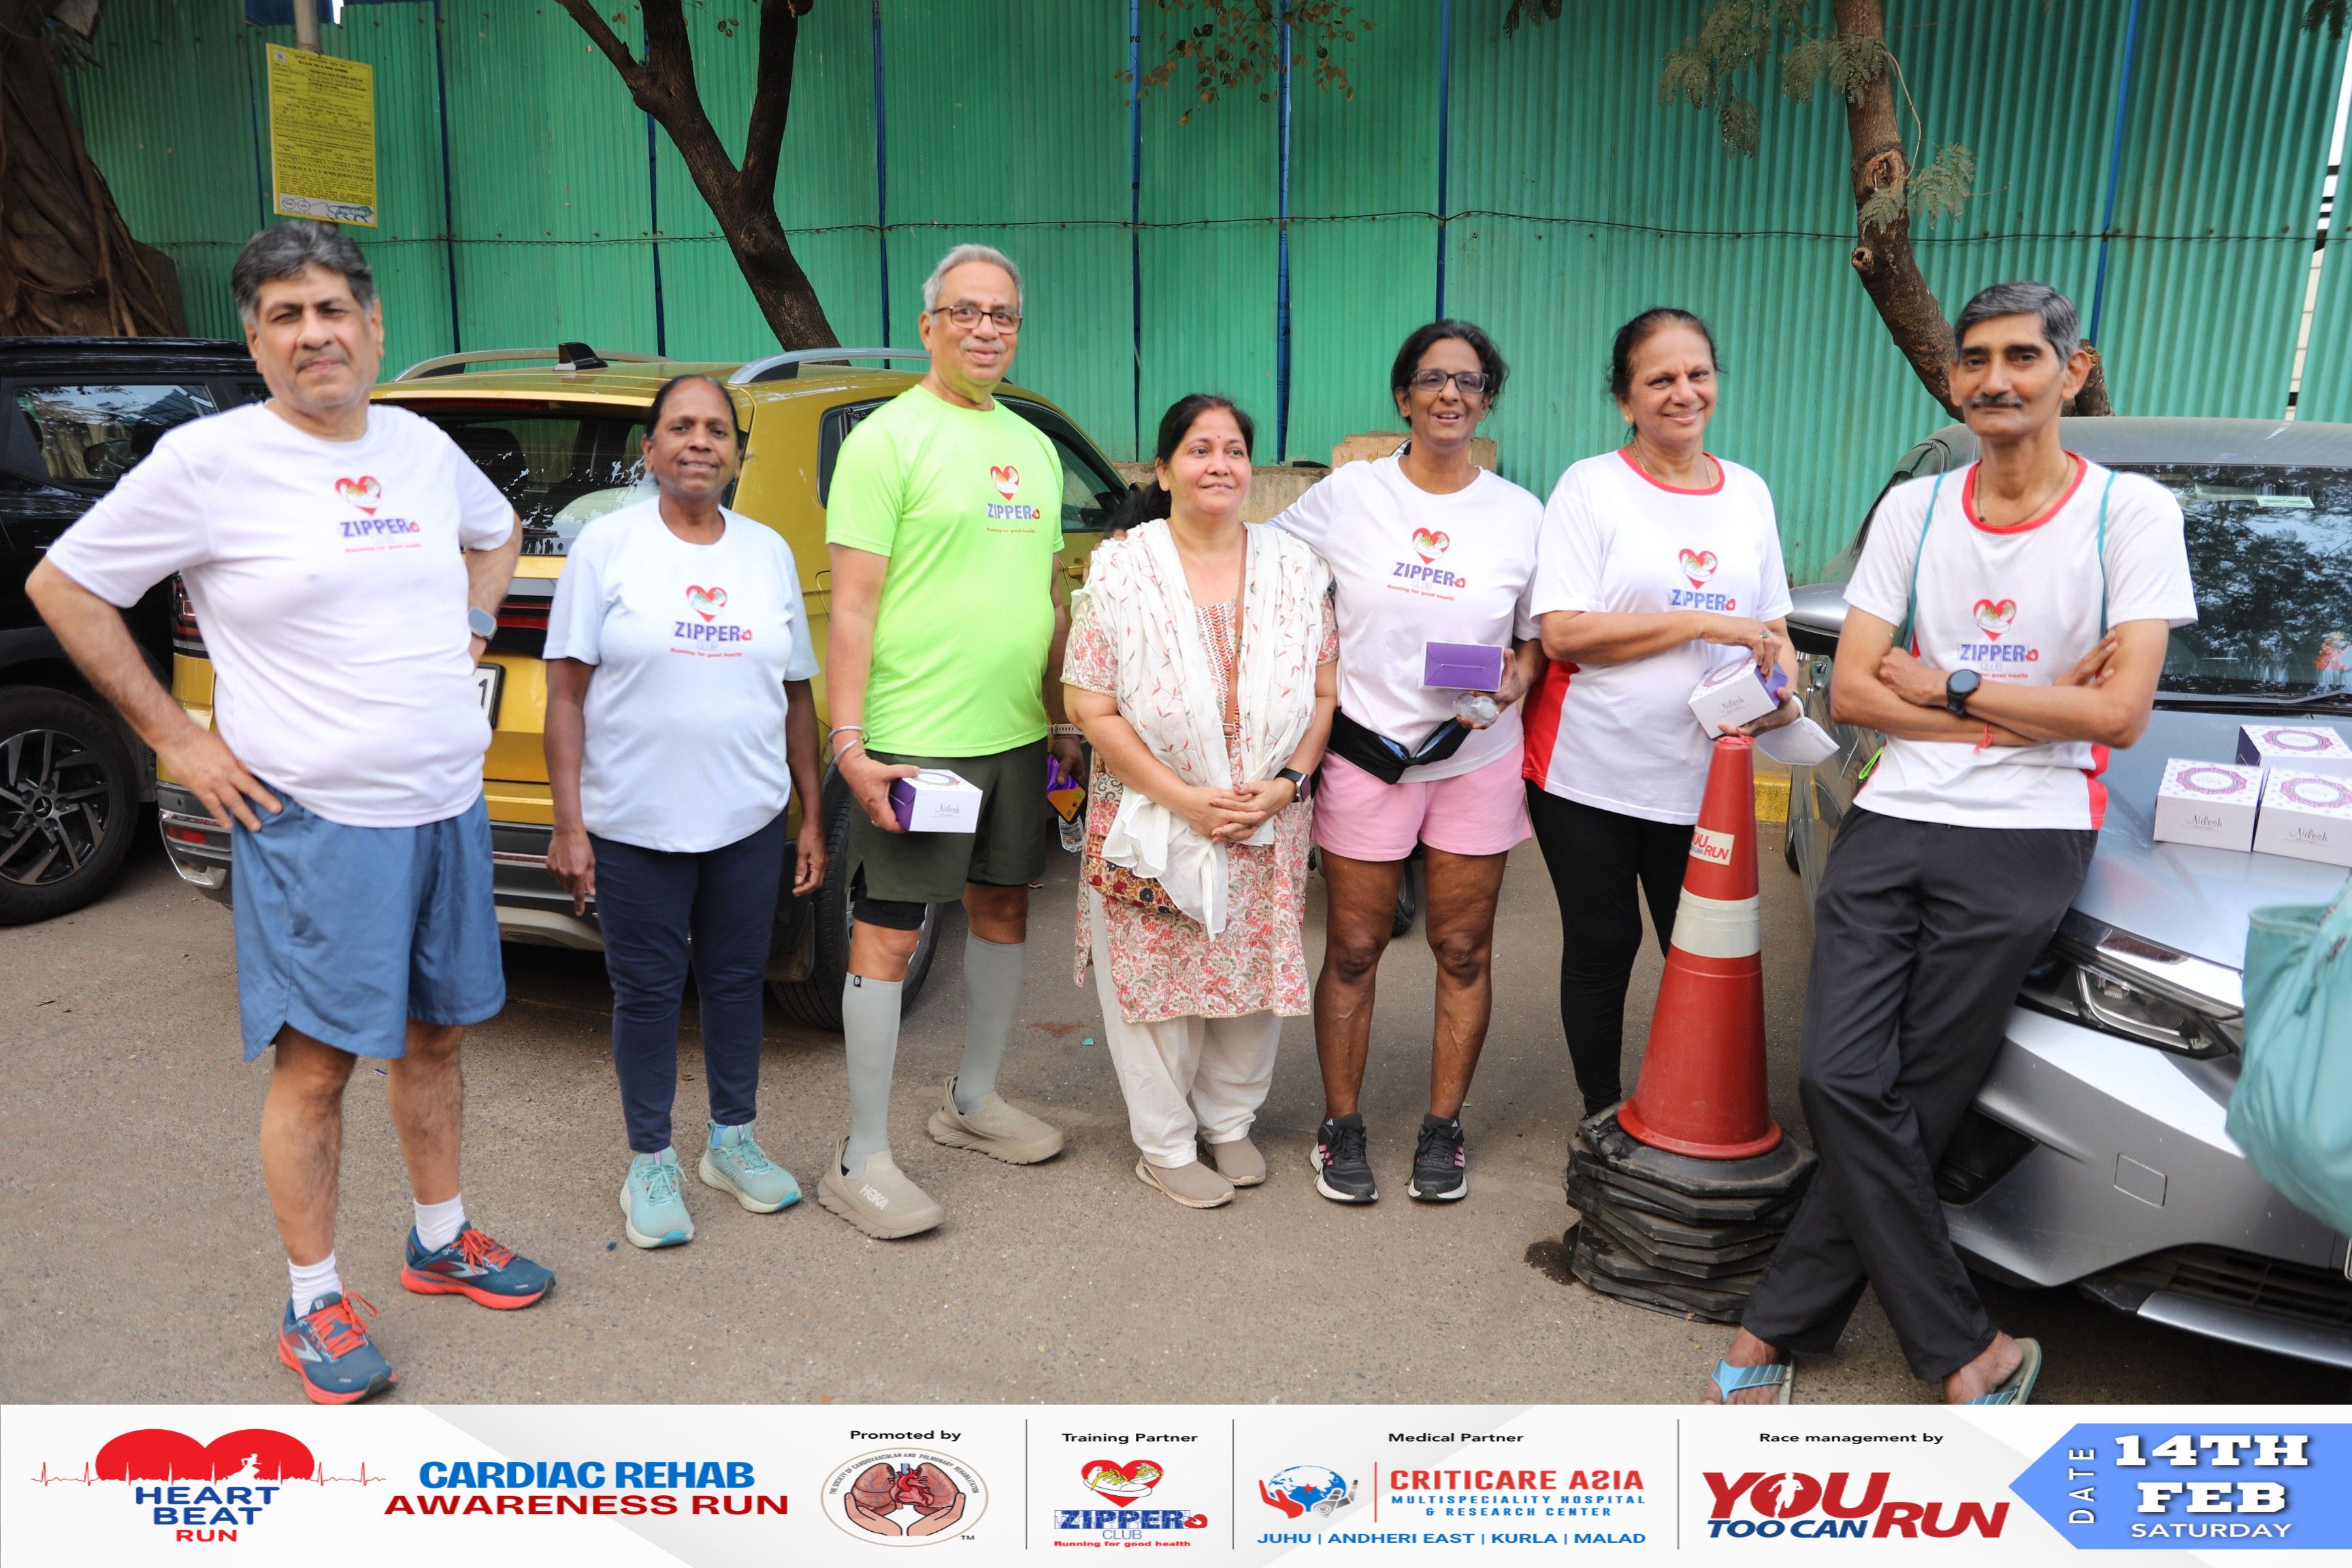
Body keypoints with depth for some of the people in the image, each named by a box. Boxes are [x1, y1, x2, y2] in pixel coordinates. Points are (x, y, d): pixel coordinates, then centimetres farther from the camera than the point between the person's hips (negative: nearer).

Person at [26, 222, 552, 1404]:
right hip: (312, 821, -6)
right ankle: (315, 1305, 18)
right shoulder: (207, 461, -9)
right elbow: (62, 586, -4)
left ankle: (440, 1243, 35)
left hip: (447, 809, 6)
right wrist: (174, 739, -7)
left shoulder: (422, 447, 7)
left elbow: (496, 533, 28)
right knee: (316, 1066, 1)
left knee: (435, 1036, 17)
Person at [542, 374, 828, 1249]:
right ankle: (650, 1163, 24)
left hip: (751, 821, 3)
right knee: (648, 991, 7)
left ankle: (732, 1141, 32)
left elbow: (796, 696, 10)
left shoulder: (769, 552, 6)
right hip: (636, 825, -3)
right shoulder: (608, 545, -4)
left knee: (738, 981, 14)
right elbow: (567, 693, -5)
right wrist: (567, 825, -10)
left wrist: (813, 818, 8)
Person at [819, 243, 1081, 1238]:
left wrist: (1064, 717, 18)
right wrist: (850, 743, -18)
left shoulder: (1033, 447, 14)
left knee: (1003, 909, 17)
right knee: (887, 935, -3)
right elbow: (852, 605, -12)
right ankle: (862, 1162, 7)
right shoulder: (887, 439, -7)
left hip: (1016, 736, 8)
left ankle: (974, 1101, 35)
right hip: (913, 739, -8)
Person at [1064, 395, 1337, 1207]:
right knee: (1154, 983, 6)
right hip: (1151, 825, -2)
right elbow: (1092, 710, -10)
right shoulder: (1121, 570, -6)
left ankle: (1230, 1122, 35)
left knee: (1255, 974, 12)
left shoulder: (1296, 567, 2)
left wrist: (1286, 782, -12)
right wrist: (1184, 799, -17)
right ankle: (1166, 1146, 25)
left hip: (1267, 827, 3)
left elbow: (1325, 693, 4)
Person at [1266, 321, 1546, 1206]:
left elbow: (1543, 633, 9)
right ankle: (1342, 1126, 20)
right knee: (1354, 949, 5)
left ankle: (1444, 1127, 24)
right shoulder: (1347, 496, -1)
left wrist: (1519, 674, -13)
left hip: (1476, 759, 2)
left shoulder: (1519, 514, 3)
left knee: (1463, 949, 8)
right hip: (1364, 752, -1)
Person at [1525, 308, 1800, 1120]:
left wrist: (1783, 692, -5)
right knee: (1601, 949, 8)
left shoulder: (1749, 492, 10)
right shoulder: (1591, 486, -5)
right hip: (1590, 771, -4)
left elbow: (1772, 622, 17)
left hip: (1704, 775, 4)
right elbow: (1562, 632, -15)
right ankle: (1603, 1119, 24)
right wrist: (1705, 624, -17)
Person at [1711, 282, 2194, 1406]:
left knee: (1909, 1103, -2)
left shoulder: (2129, 511, 1)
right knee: (1845, 1084, -6)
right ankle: (1968, 1353, 7)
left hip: (2024, 843, -3)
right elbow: (1850, 692, 4)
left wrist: (1949, 689, -6)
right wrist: (2030, 707, -5)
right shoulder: (1913, 509, 10)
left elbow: (2120, 712, -7)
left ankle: (1784, 1324, 11)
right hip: (1890, 824, 3)